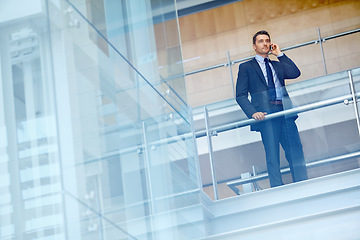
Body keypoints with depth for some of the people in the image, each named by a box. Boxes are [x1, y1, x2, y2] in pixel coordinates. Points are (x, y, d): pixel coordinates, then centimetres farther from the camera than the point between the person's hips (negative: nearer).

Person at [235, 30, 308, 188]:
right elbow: (241, 95, 4)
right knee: (272, 155, -9)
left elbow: (295, 73, 8)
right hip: (265, 114, -4)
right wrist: (253, 113, -12)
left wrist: (280, 54, 11)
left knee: (295, 150, -5)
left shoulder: (277, 65, 26)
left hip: (284, 112, 4)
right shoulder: (246, 67, 14)